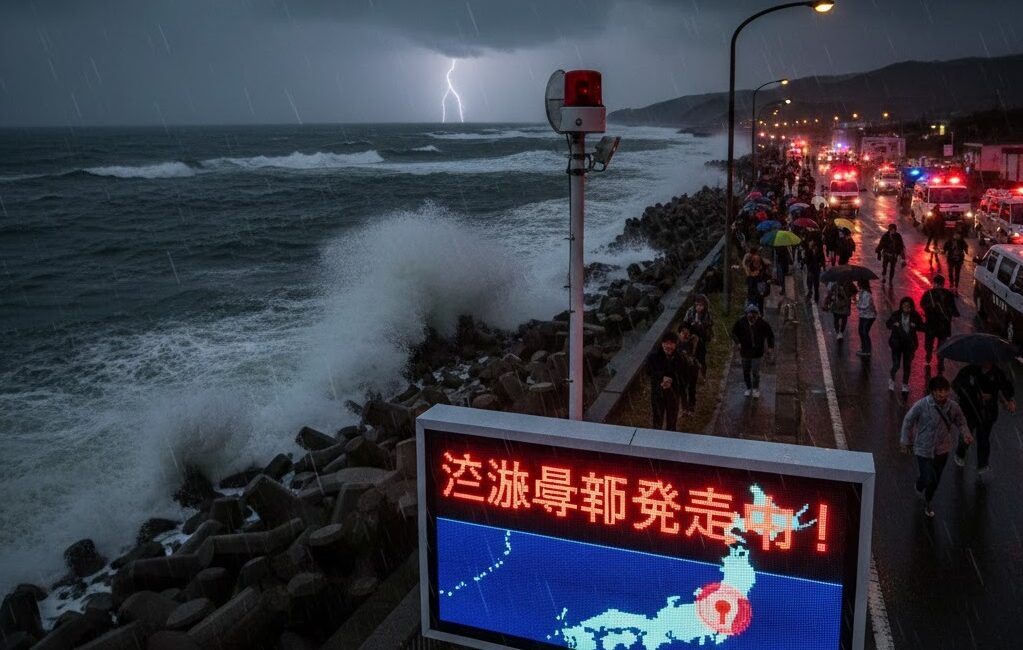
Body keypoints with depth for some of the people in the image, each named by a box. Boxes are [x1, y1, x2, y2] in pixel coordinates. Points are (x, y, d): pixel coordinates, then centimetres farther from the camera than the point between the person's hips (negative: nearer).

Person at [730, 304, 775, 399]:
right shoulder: (741, 322, -13)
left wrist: (771, 346, -4)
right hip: (745, 351, 2)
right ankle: (748, 388, 35)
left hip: (757, 352, -2)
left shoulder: (762, 323, -15)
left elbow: (770, 334, 2)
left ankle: (756, 389, 23)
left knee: (755, 372, -1)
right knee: (746, 372, 13)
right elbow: (734, 332, 3)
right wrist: (738, 342, -10)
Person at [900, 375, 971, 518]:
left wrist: (965, 434, -12)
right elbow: (908, 421, -9)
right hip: (924, 449, -4)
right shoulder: (922, 405, -23)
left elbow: (960, 423, 7)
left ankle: (927, 502, 44)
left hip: (942, 449, 4)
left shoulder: (953, 406, -11)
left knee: (935, 480, 17)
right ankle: (919, 487, 34)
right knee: (928, 479, -5)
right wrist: (906, 442, -2)